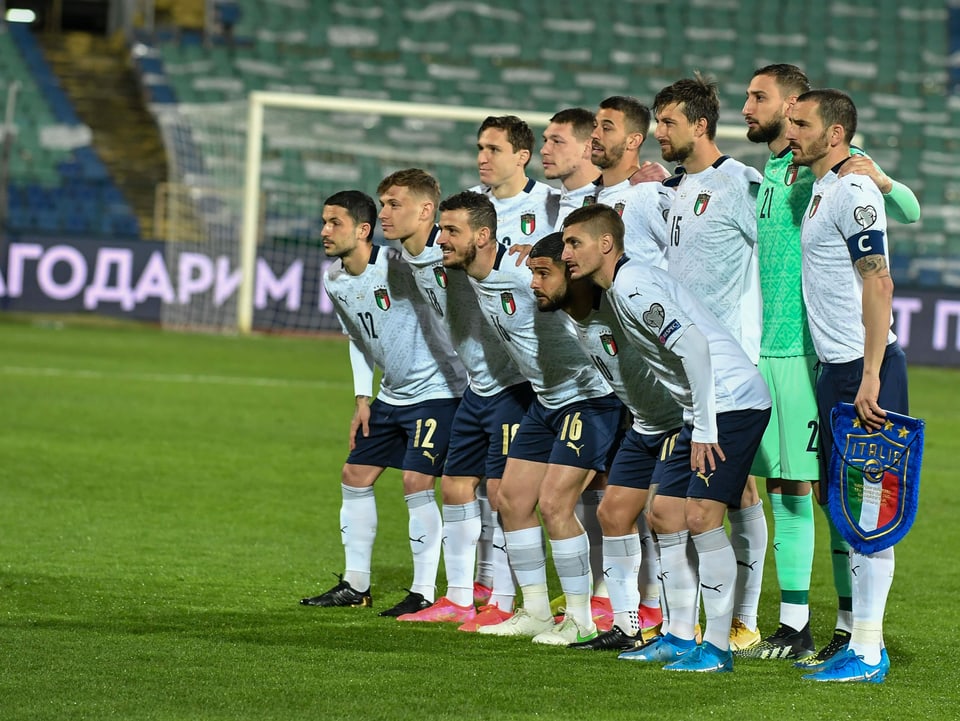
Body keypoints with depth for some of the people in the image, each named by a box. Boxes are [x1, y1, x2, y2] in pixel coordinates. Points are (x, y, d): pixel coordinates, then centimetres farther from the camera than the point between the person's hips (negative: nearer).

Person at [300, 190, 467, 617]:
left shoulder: (397, 266, -21)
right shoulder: (334, 281, 2)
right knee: (355, 476, 9)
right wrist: (362, 398, 11)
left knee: (416, 481, -15)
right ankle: (355, 585, 20)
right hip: (392, 394, 9)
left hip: (436, 389, -8)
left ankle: (424, 593, -6)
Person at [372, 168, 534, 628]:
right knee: (455, 486, 10)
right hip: (477, 384, 9)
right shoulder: (408, 258, 6)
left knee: (501, 488, -8)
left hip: (511, 380, -9)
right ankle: (459, 599, 19)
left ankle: (504, 604, -2)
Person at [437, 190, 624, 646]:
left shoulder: (524, 271, -25)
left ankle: (581, 620, -2)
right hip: (546, 399, 9)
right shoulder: (472, 279, 1)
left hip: (589, 394, -9)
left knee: (554, 504, -14)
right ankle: (536, 613, 20)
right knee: (512, 500, 9)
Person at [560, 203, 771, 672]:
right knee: (664, 515, 10)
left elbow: (693, 344, -24)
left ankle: (718, 647, -11)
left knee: (700, 517, -14)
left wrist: (704, 429, -22)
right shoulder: (620, 287, 16)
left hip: (733, 400, -11)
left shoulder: (632, 286, -15)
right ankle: (678, 638, 16)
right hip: (707, 409, 11)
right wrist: (697, 425, 18)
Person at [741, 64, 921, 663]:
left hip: (815, 349, -8)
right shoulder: (764, 174, 18)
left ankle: (854, 626, -3)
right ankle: (795, 625, 13)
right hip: (763, 349, 8)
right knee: (784, 488, 9)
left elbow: (909, 213, -12)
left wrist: (882, 181, -31)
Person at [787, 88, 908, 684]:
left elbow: (879, 283, -19)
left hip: (865, 367, -10)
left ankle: (868, 654, -8)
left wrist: (869, 377, -23)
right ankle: (862, 640, 18)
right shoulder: (821, 192, 17)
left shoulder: (853, 192, -13)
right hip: (835, 368, 10)